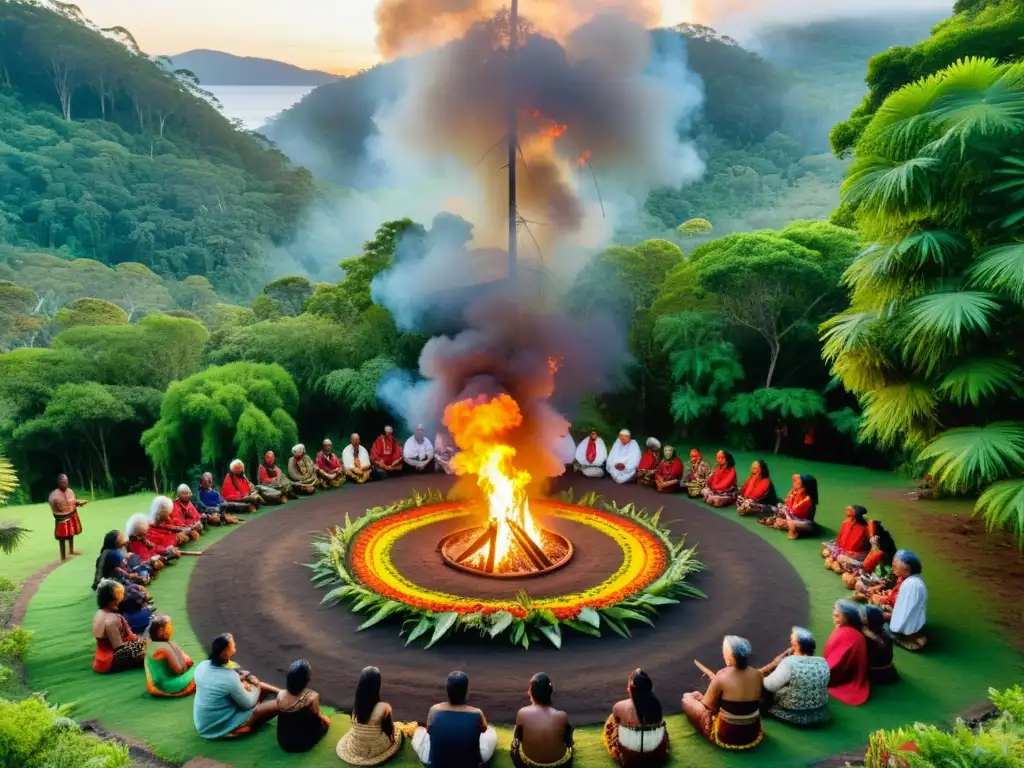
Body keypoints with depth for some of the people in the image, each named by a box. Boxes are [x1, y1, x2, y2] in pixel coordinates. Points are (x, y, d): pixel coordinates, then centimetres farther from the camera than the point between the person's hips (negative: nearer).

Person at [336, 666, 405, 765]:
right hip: (375, 750, -5)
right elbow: (389, 730, -9)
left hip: (355, 748, 5)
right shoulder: (384, 707, -26)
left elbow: (355, 725, 6)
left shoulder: (355, 704, -13)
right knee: (398, 727, 23)